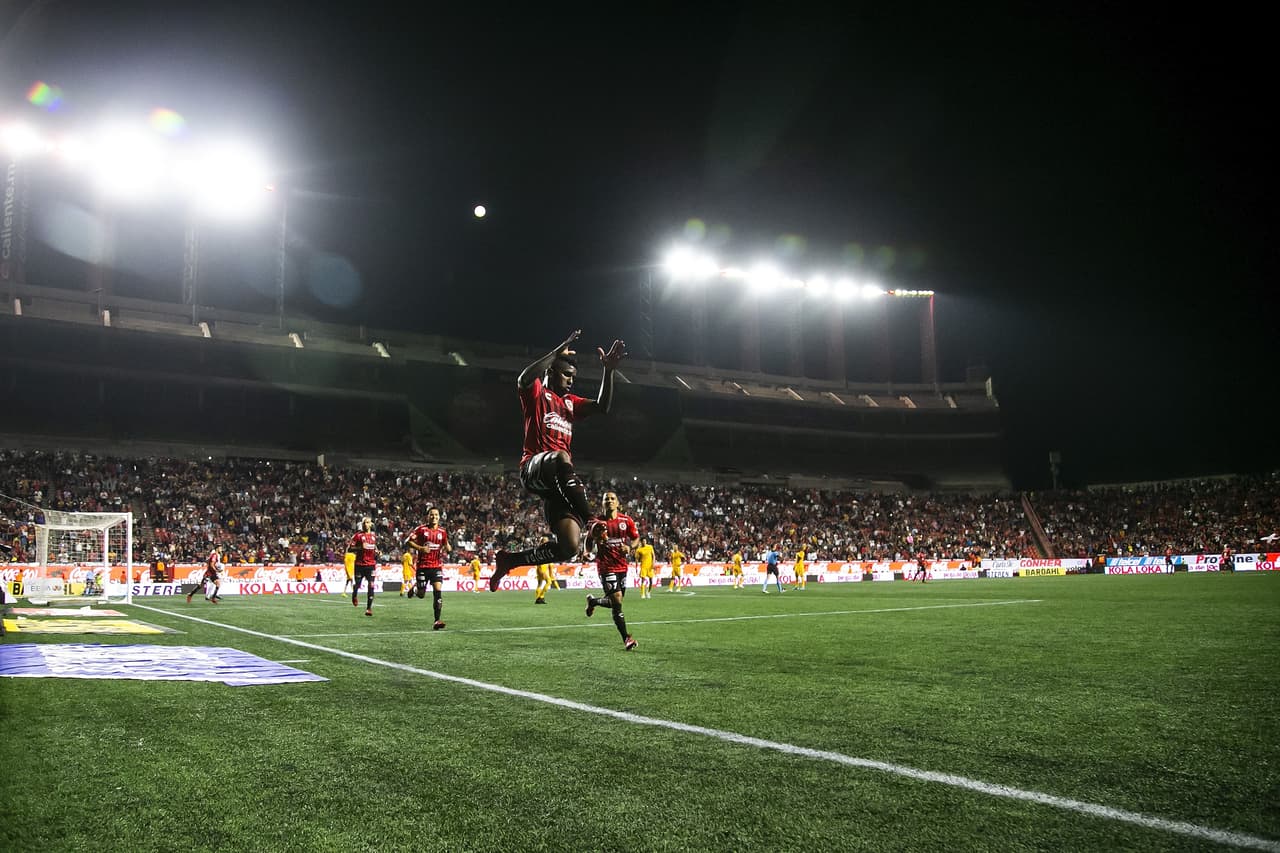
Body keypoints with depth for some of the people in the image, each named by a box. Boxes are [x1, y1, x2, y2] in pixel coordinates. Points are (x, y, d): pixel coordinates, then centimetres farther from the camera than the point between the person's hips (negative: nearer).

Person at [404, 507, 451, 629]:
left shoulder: (442, 532, 8)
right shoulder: (421, 529, -3)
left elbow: (448, 549, 20)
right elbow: (408, 541, -5)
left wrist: (448, 548, -4)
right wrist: (420, 548, -17)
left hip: (437, 566, 2)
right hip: (422, 566, -2)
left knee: (437, 591, -14)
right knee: (421, 595, 4)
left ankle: (436, 621, -11)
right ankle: (415, 587, 42)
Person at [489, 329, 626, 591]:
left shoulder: (570, 402, 28)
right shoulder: (537, 394, 10)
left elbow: (602, 407, 15)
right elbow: (524, 379, -15)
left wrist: (608, 371, 5)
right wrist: (558, 352, -13)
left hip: (558, 482, 6)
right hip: (534, 467, -6)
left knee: (568, 546, -7)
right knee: (562, 458, -44)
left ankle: (509, 559, 15)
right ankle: (589, 519, -49)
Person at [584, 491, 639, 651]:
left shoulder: (626, 521, 1)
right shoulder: (598, 523, -4)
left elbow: (635, 538, 13)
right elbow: (588, 546, 2)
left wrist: (629, 547, -9)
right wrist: (596, 539, -19)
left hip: (622, 565, 4)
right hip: (606, 567, -4)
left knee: (616, 602, 12)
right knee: (617, 601, -14)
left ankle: (593, 601, 43)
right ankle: (626, 639, -8)